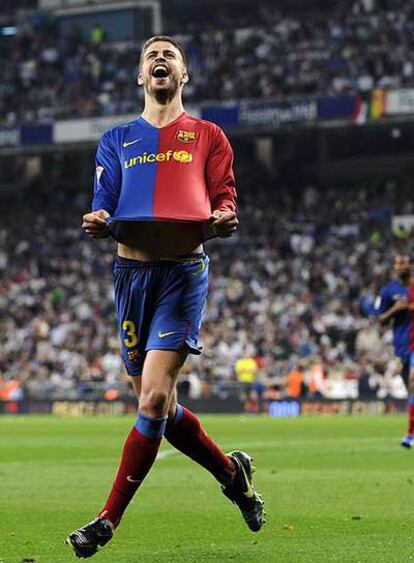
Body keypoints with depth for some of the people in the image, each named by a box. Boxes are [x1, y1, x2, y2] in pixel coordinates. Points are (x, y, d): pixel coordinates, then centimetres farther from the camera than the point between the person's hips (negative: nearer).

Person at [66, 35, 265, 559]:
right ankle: (231, 470, 29)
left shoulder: (207, 136, 12)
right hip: (132, 271, 3)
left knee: (155, 398, -14)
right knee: (154, 402, 5)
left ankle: (108, 520, -8)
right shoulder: (117, 139, 18)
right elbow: (105, 206, 10)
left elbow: (223, 200, 6)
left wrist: (224, 218, -17)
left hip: (183, 272, -3)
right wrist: (99, 220, -14)